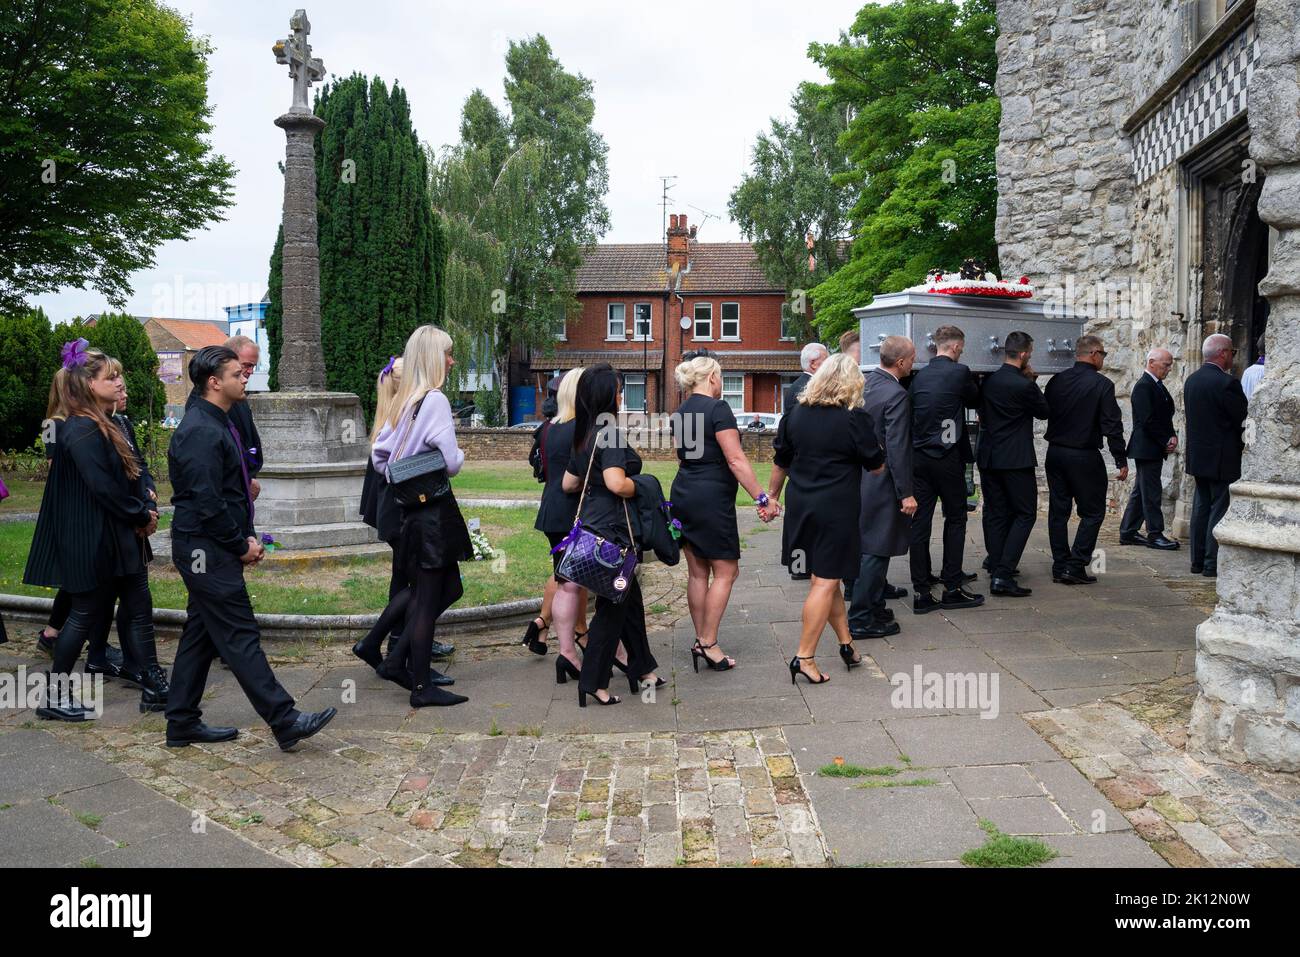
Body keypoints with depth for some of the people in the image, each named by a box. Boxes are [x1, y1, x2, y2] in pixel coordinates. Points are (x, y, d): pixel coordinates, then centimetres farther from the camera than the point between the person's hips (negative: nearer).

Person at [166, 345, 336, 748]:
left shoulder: (219, 424, 16)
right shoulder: (199, 432, -18)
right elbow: (207, 502, -22)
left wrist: (248, 536, 10)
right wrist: (241, 546, -13)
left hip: (213, 550, 11)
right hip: (207, 552, -11)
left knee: (201, 634, 15)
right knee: (240, 636, -6)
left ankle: (183, 723, 24)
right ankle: (285, 722, -3)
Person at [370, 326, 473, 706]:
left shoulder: (404, 401, 11)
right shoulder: (435, 400, -16)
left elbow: (379, 454, 14)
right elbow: (451, 462, -20)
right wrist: (459, 455, 0)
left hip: (409, 505, 9)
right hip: (434, 509, -9)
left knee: (447, 587, 21)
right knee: (428, 598, 0)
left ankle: (397, 659, 22)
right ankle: (423, 687, 10)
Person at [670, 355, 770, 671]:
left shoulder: (680, 413, 12)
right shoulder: (717, 408, -13)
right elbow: (735, 459, -17)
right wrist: (761, 497, -15)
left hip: (683, 494, 8)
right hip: (712, 499, -8)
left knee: (697, 573, 12)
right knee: (725, 571, 0)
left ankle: (701, 640, 17)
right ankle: (708, 643, -1)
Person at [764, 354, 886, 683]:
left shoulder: (794, 414, 3)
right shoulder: (855, 419, -11)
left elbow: (780, 462, 11)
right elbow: (877, 468, -1)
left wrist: (772, 496, 25)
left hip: (802, 507, 6)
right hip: (837, 510, -5)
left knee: (827, 578, 17)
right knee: (825, 581, 0)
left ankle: (846, 644, 27)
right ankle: (804, 657, 0)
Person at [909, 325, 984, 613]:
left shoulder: (919, 376, 6)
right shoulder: (959, 372, -7)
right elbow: (974, 400, 10)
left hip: (918, 456, 5)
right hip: (947, 456, -4)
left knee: (920, 522, 4)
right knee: (955, 519, 8)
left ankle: (921, 592, 5)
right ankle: (952, 588, 8)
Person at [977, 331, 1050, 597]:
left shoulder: (987, 381, 3)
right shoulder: (1023, 385, -16)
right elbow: (1044, 411, 1)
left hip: (988, 458, 7)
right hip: (1016, 460, -6)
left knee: (995, 514, 12)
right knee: (1025, 514, 1)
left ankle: (996, 570, 17)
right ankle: (1003, 575, -8)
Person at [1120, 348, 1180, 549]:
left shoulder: (1157, 386, 16)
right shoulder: (1143, 386, -14)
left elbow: (1165, 416, 16)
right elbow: (1148, 420, -20)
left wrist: (1172, 436, 0)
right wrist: (1166, 442, -14)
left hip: (1155, 449, 10)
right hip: (1147, 448, -10)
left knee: (1141, 491, 12)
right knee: (1151, 492, -5)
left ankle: (1128, 533, 17)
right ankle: (1155, 534, 0)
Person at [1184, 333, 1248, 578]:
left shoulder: (1191, 380, 7)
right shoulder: (1226, 383, -18)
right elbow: (1244, 418, -14)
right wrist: (1243, 442, 6)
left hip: (1197, 455, 8)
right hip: (1222, 458, -8)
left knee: (1201, 507, 14)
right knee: (1220, 509, -2)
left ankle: (1198, 561, 18)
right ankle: (1213, 564, 0)